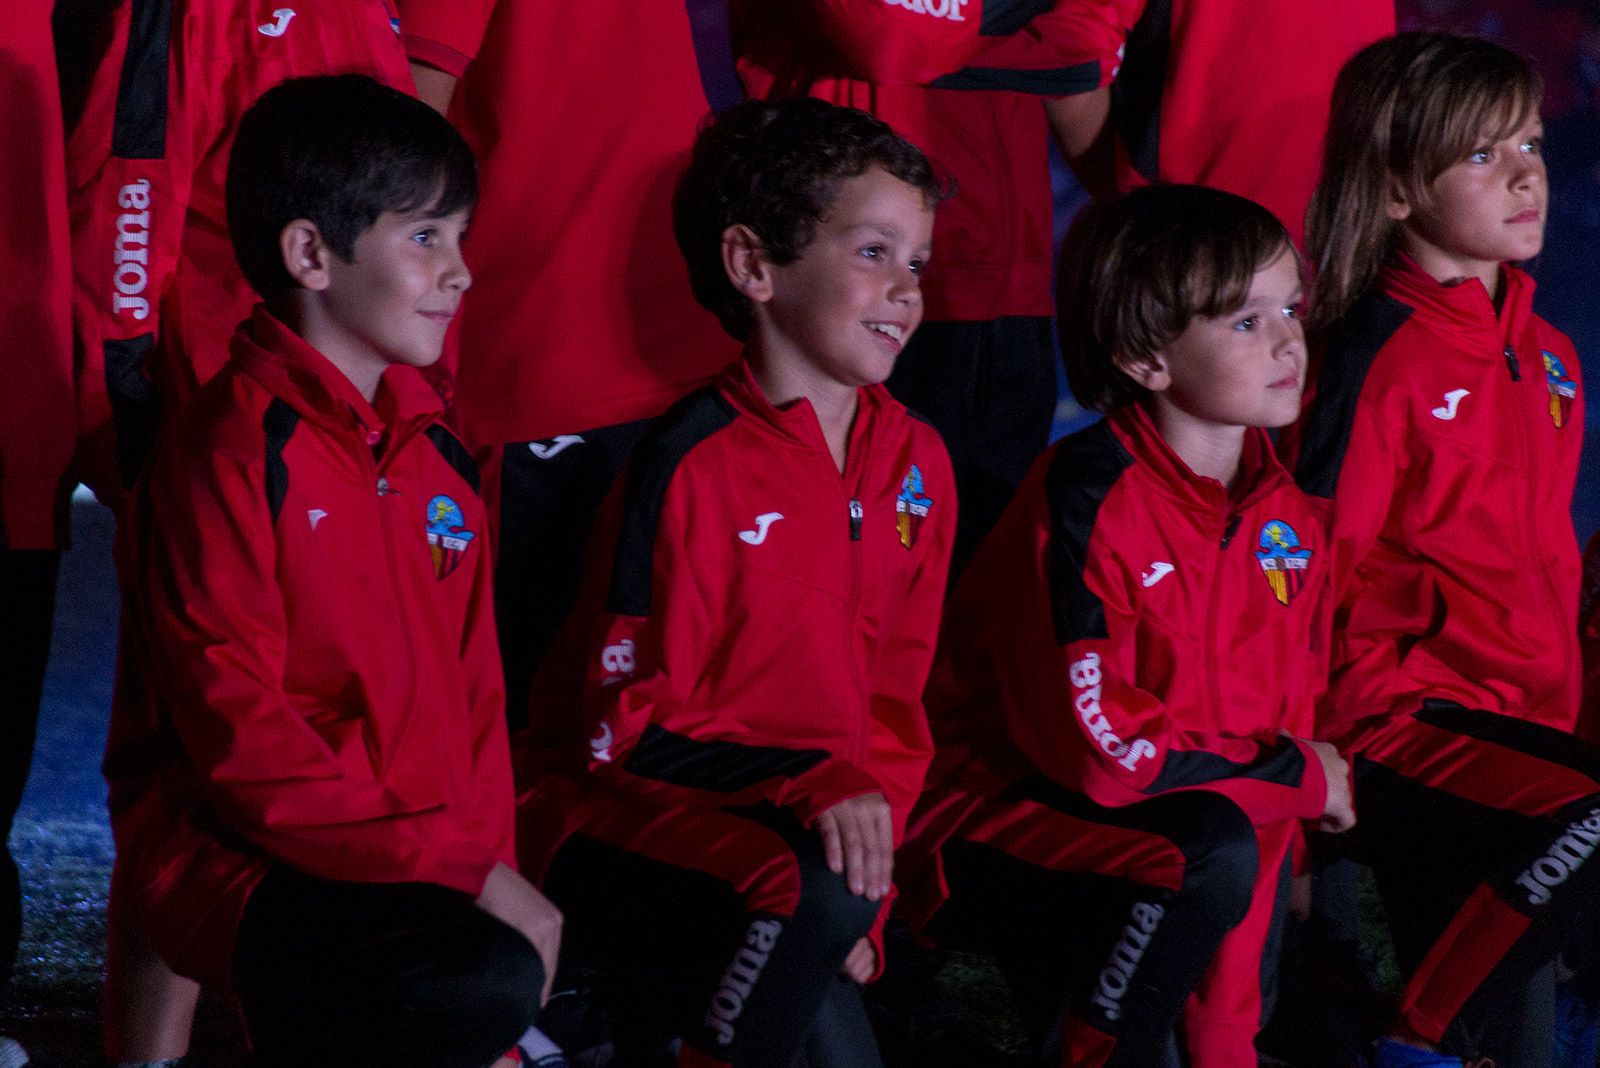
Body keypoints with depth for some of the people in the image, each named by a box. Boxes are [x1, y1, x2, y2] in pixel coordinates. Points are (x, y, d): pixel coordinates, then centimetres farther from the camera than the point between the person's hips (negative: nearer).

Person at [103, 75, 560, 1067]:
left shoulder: (436, 454, 14)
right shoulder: (234, 452, -11)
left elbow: (474, 695, 17)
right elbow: (240, 736, -16)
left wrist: (492, 865, -1)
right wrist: (459, 868, -18)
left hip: (426, 863, 8)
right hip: (235, 861, -8)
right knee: (482, 986, -29)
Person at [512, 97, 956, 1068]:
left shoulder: (914, 462, 7)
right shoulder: (696, 466, -14)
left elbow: (896, 698, 12)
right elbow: (627, 730, -16)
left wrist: (867, 889, 2)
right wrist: (810, 786, -27)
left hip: (824, 816, 7)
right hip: (630, 822, -7)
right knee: (811, 898, -34)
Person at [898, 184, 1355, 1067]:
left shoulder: (1287, 522, 1)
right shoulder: (1087, 503, -21)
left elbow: (1286, 723, 1)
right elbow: (1095, 741, -26)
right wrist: (1296, 774, -13)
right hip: (991, 826, -8)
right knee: (1210, 857, -28)